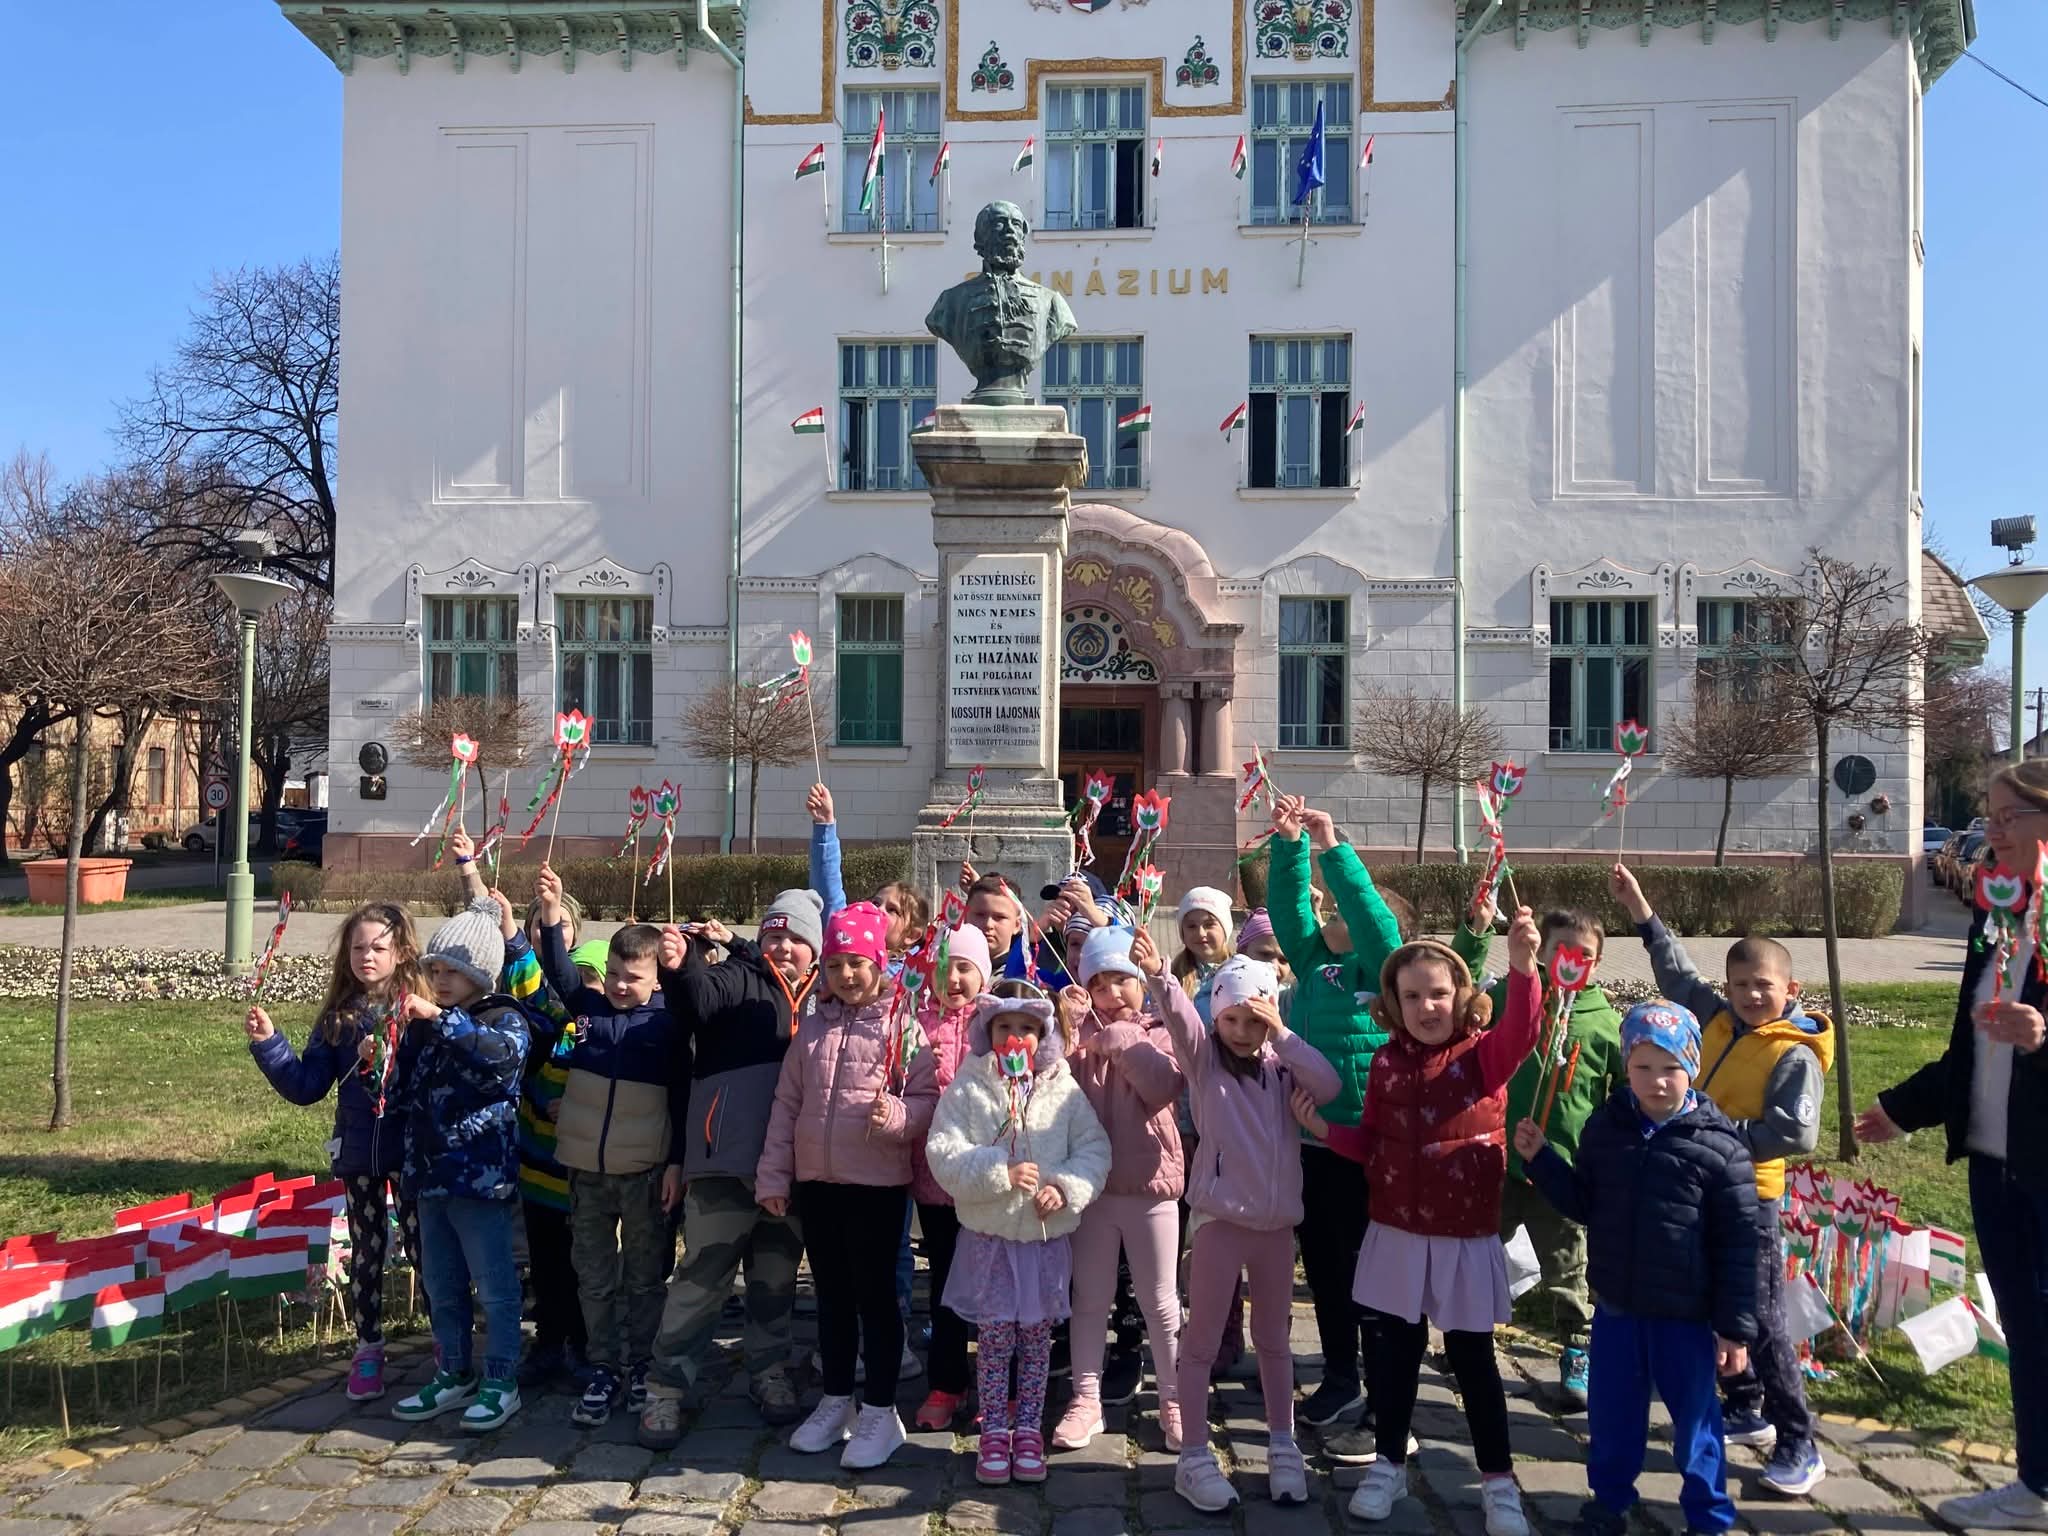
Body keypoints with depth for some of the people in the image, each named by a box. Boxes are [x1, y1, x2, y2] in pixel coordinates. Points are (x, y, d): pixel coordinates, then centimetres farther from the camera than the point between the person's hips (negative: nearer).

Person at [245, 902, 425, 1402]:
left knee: (423, 1248, 8)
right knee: (365, 1253, 15)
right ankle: (367, 1350, 29)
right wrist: (268, 1043, -7)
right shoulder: (337, 1017, 2)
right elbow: (306, 1086, 1)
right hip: (358, 1153, 3)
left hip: (412, 1150, -3)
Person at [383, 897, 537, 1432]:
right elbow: (403, 1094, 16)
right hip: (430, 1173, 7)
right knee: (440, 1286, 17)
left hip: (482, 1176, -7)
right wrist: (376, 1064, -3)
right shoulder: (424, 1024, 11)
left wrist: (441, 1019, -36)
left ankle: (501, 1383, 15)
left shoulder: (504, 1017, -8)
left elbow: (506, 1051, -32)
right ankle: (453, 1376, 31)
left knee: (495, 1286, 3)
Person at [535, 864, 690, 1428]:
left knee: (645, 1276, 9)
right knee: (594, 1277, 12)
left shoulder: (667, 1023, -7)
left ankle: (641, 1369, 22)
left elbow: (681, 1097, -6)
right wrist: (552, 916, -27)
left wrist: (676, 1163, -9)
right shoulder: (588, 1005, 3)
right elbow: (559, 970, -12)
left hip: (645, 1170, -3)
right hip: (587, 1169, 3)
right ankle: (603, 1370, 23)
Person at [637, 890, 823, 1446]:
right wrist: (687, 963, -40)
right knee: (702, 1274, 0)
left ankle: (768, 1373, 30)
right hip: (729, 1158, -4)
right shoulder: (741, 978, -1)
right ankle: (666, 1388, 11)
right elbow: (701, 1001, -22)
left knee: (777, 1277, 16)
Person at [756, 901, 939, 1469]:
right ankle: (835, 1401, 30)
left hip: (877, 1183, -5)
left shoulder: (902, 1026, -8)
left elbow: (927, 1099, -10)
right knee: (831, 1294, 16)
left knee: (875, 1295, 4)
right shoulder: (812, 1027, 7)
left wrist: (895, 1114, -30)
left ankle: (880, 1412, 16)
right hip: (815, 1182, 5)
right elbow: (787, 1103, 10)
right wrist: (773, 1175, 8)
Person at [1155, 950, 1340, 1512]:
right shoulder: (1204, 1057, -4)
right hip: (1221, 1217, -3)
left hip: (1277, 1219, 3)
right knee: (1202, 1341, 2)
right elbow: (1177, 1014, -23)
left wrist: (1280, 1032, -16)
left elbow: (1328, 1085, -13)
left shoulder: (1284, 1065, 4)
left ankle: (1283, 1448, 30)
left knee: (1273, 1339, 17)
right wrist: (1156, 974, -42)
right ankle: (1194, 1458, 12)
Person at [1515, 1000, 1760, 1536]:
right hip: (1616, 1305, 4)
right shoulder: (1604, 1126, -3)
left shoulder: (1718, 1146, -15)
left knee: (1694, 1418, 14)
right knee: (1611, 1412, 17)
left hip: (1685, 1315, -3)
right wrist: (1540, 1159, -6)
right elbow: (1584, 1205, 8)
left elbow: (1739, 1245, -9)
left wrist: (1735, 1328, -7)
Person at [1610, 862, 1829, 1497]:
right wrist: (1639, 908, 19)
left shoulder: (1794, 1055, -16)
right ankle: (1746, 1410, 34)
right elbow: (1677, 972, 19)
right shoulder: (1717, 1019, 5)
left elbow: (1798, 1134, -25)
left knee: (1761, 1320, -4)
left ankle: (1799, 1445, 7)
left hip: (1747, 1196, -8)